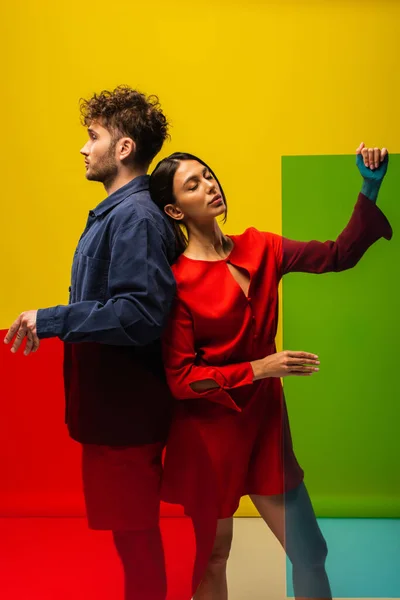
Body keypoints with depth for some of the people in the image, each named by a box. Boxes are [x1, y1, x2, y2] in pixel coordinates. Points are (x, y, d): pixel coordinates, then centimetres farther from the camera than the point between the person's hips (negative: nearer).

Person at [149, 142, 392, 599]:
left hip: (264, 421, 4)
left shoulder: (258, 249, 1)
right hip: (208, 433, -4)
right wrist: (258, 369, -21)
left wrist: (371, 188, -11)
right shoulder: (176, 281, -14)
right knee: (213, 557, 14)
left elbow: (338, 254, -1)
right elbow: (181, 378, -14)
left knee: (311, 553, 8)